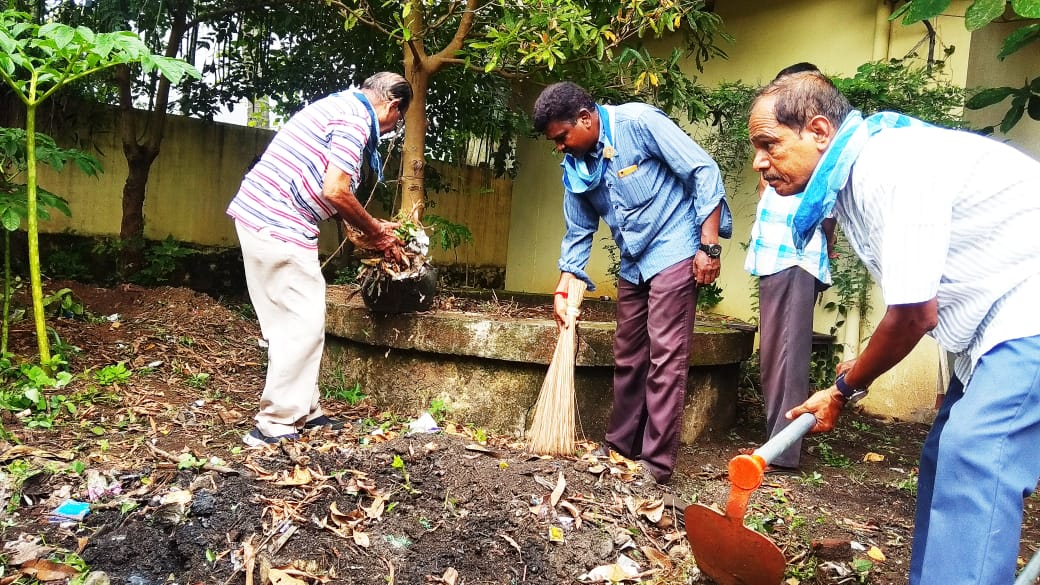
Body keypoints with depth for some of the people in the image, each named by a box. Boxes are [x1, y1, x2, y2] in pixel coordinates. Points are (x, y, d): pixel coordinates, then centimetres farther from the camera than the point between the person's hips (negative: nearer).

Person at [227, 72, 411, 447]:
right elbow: (335, 192, -21)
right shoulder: (355, 120, -11)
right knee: (304, 325, -4)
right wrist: (375, 232, -6)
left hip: (258, 216, 10)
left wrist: (373, 231, 20)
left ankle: (304, 412, 23)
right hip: (280, 228, -10)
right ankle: (276, 426, 2)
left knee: (295, 323, 14)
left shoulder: (338, 105, 20)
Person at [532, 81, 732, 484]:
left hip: (674, 253, -7)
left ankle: (658, 460, -1)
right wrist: (563, 290, 7)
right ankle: (621, 444, 24)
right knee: (627, 356, 11)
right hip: (633, 263, 7)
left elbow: (704, 171, -15)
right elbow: (579, 232, 13)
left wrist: (709, 245, -18)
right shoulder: (575, 166, 4)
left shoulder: (639, 122, -16)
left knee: (664, 355, -9)